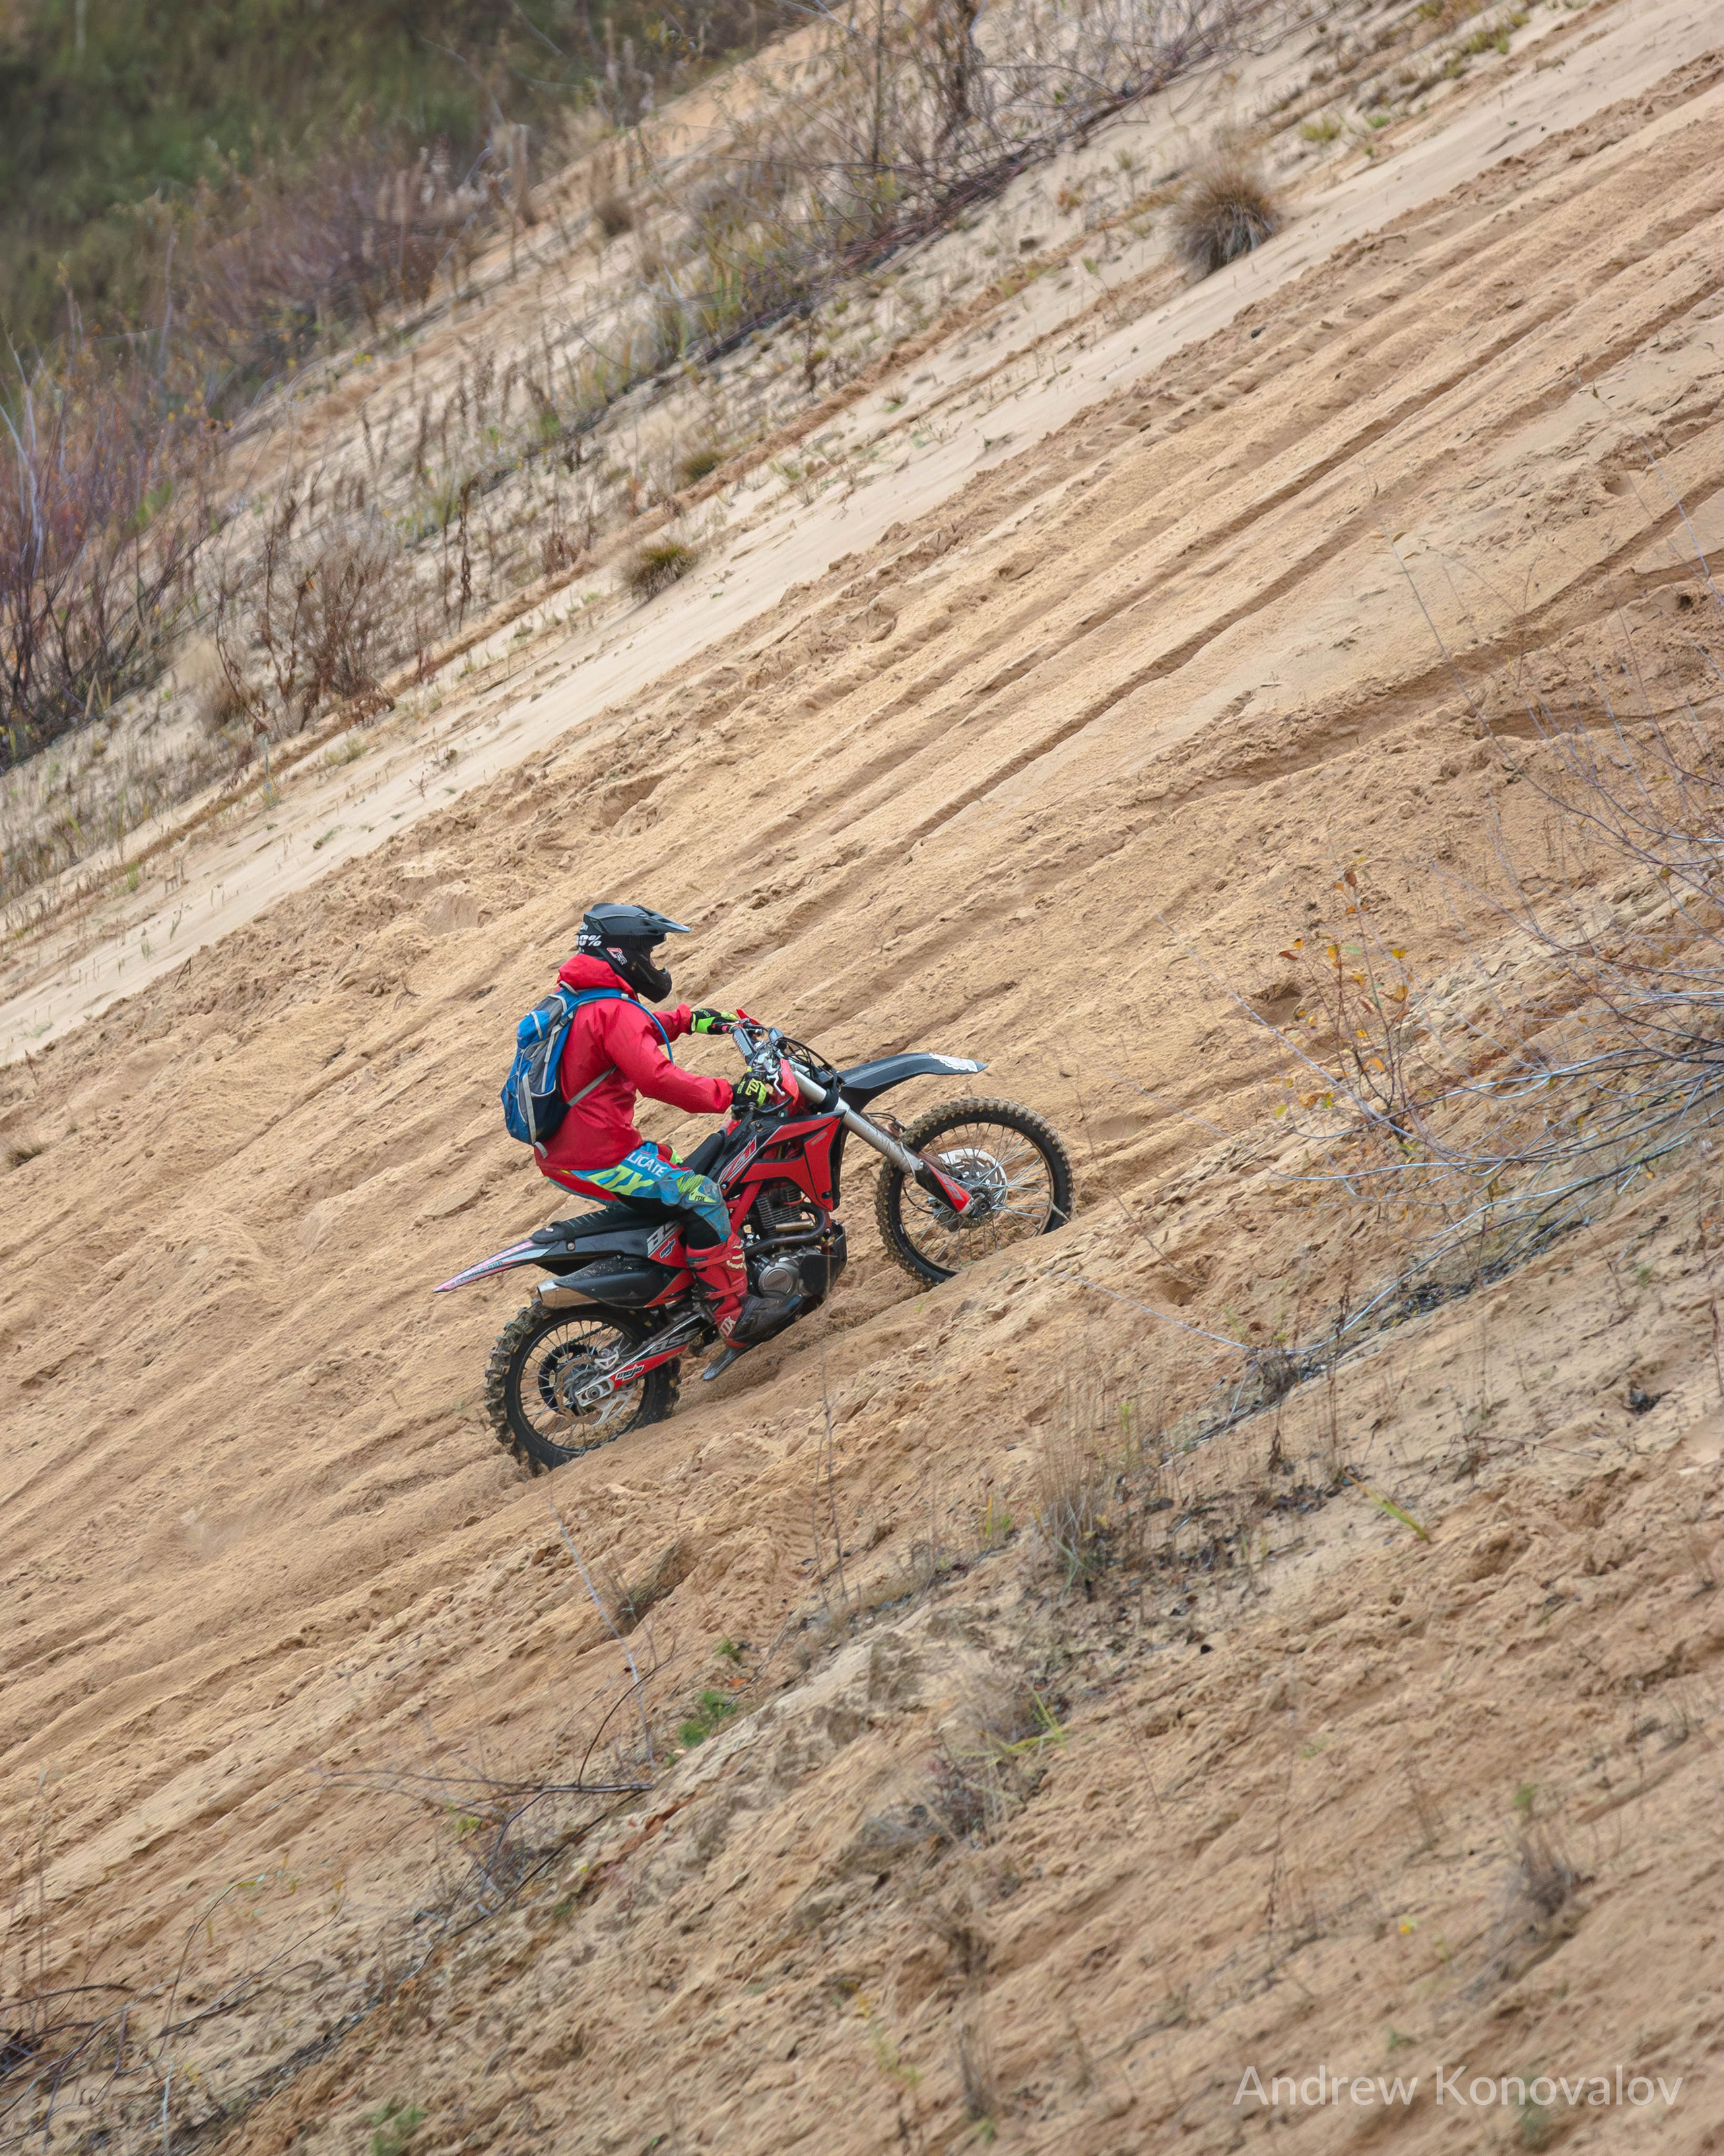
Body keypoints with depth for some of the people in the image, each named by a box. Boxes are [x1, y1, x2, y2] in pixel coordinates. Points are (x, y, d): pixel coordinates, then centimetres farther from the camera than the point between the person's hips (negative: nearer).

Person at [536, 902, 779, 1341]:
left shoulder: (581, 1003, 15)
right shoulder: (614, 1011, -18)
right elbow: (656, 1077, -31)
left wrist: (688, 1019, 34)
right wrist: (728, 1094, -27)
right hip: (600, 1158, -11)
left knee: (674, 1173, 30)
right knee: (700, 1196, -14)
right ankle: (735, 1314, -15)